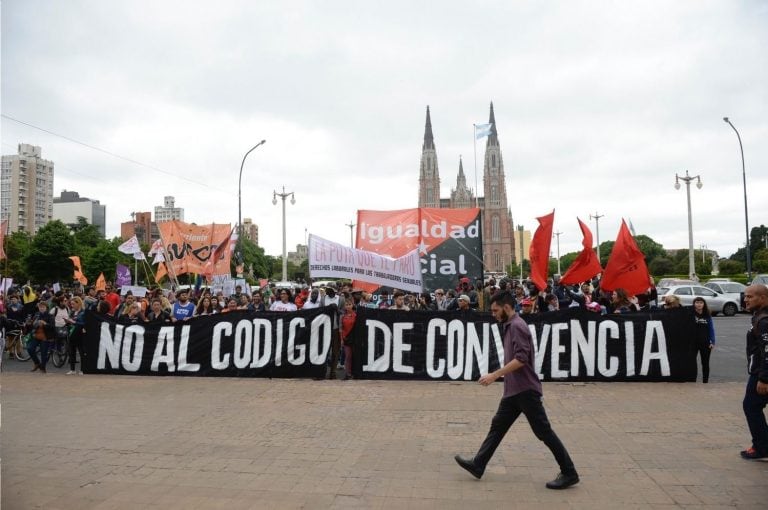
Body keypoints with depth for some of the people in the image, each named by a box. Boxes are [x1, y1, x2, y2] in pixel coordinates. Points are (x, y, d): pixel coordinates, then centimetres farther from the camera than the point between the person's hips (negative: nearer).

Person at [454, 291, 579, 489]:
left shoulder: (517, 326, -16)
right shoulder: (510, 326, 13)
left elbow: (521, 359, -25)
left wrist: (495, 375, -25)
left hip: (525, 390, -10)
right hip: (514, 390, 10)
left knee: (544, 431, -1)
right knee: (497, 426, 12)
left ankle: (569, 473, 10)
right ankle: (478, 465, 19)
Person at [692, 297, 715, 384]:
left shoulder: (707, 315, 2)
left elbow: (711, 329, 3)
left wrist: (712, 342, -4)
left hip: (705, 343, 2)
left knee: (705, 363, 10)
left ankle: (705, 382, 20)